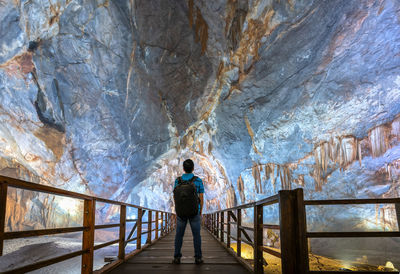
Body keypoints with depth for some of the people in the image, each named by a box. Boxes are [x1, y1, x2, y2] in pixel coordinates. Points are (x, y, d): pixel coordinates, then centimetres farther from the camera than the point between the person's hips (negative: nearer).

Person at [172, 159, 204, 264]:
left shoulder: (177, 181, -4)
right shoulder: (198, 181, -8)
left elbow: (175, 198, 0)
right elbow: (201, 199, -5)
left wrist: (178, 211, 12)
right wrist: (200, 212, 6)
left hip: (181, 212, 1)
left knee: (179, 235, 9)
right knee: (196, 235, 7)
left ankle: (177, 258, 8)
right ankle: (198, 258, 7)